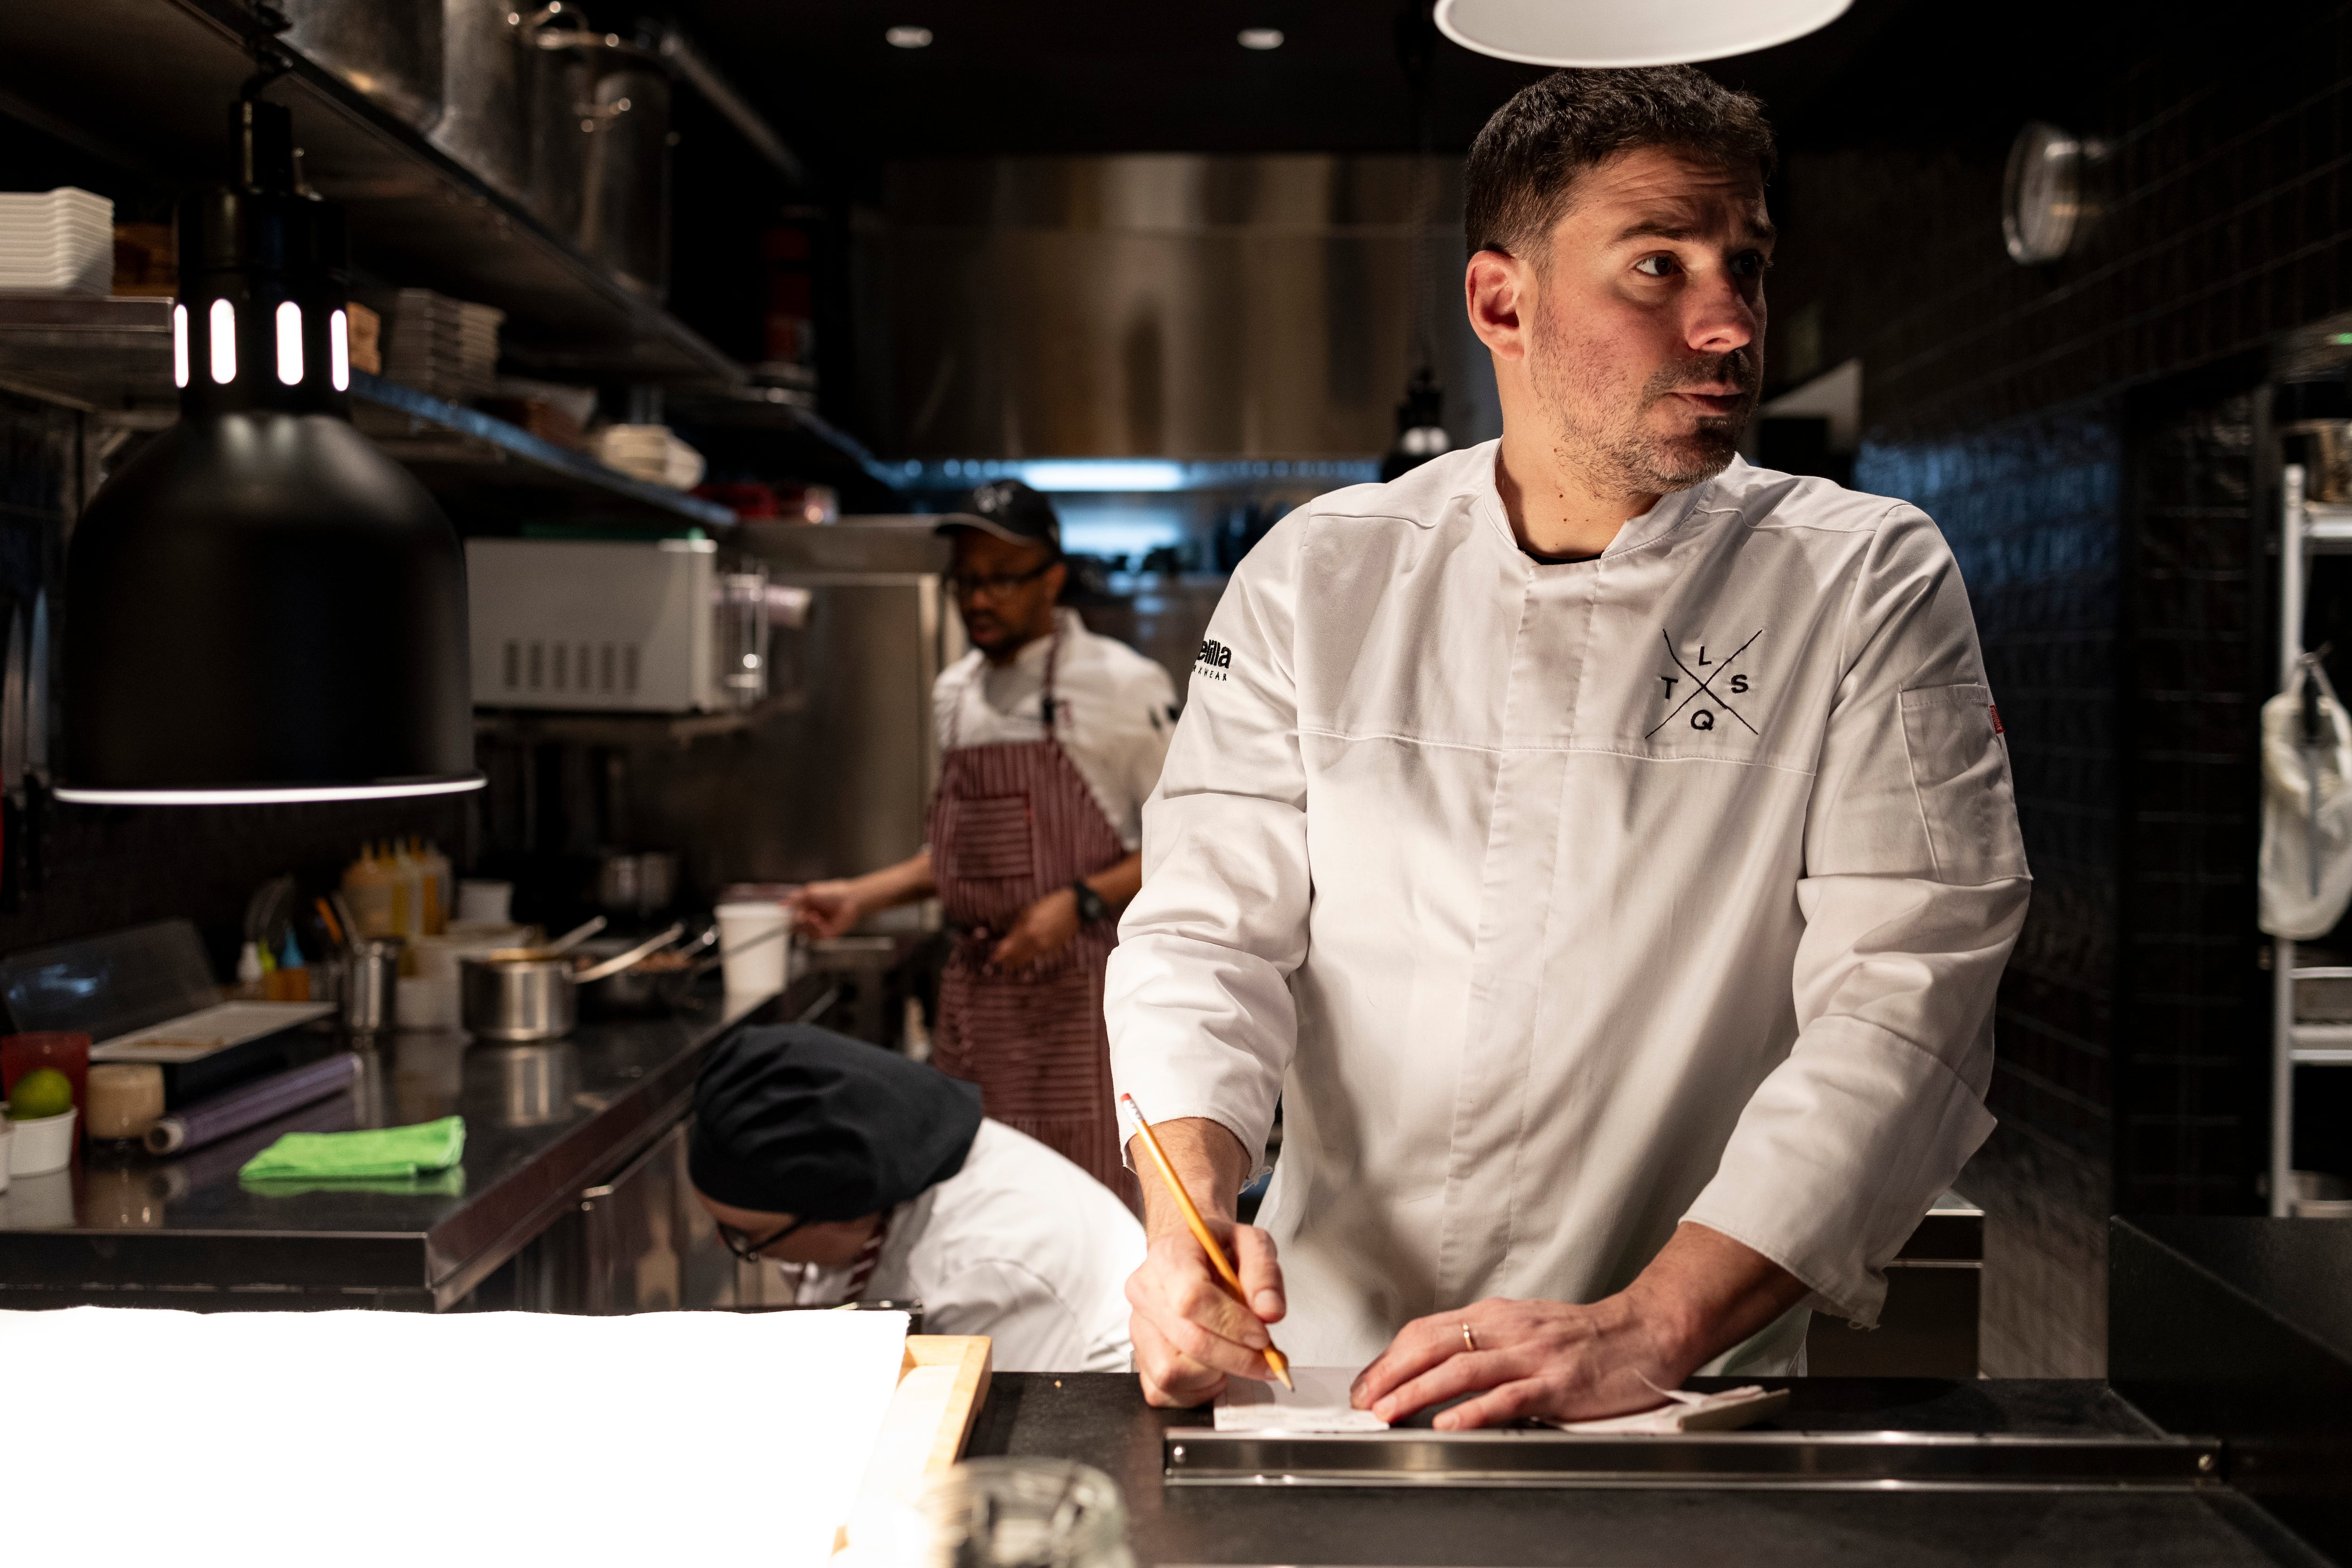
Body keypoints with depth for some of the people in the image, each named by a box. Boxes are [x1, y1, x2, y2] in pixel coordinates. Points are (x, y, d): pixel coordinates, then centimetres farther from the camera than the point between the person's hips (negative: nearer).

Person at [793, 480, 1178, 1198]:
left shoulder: (1123, 685, -9)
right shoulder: (955, 693, 12)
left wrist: (1080, 902, -19)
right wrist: (861, 896, 12)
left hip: (1077, 995, -6)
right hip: (975, 993, 6)